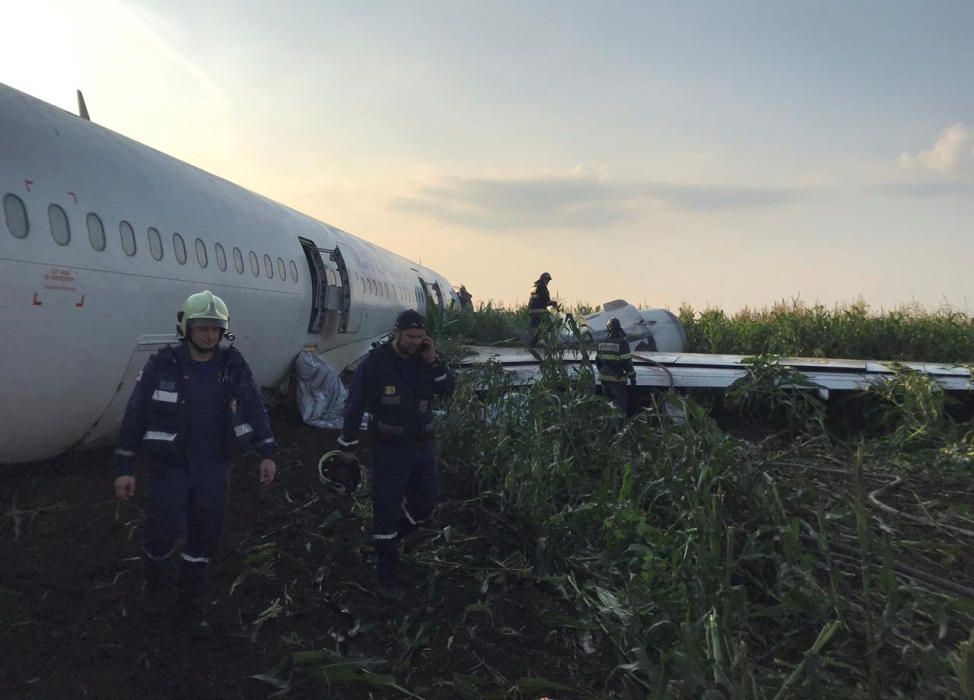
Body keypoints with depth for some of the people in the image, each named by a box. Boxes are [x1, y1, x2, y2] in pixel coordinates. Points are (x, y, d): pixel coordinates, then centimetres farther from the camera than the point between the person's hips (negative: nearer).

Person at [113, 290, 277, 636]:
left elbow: (254, 408, 2)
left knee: (205, 536, 9)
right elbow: (134, 415, -7)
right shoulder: (162, 365, -12)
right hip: (170, 465, -2)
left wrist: (266, 454, -1)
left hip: (213, 466, 3)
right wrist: (124, 469, -7)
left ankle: (190, 607, 27)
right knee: (162, 531, -5)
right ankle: (157, 583, 30)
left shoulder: (232, 364, -6)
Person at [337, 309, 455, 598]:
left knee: (425, 503, 15)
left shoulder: (424, 359, 0)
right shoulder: (376, 362, -14)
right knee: (387, 509, 1)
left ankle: (390, 537, 41)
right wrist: (348, 444, -5)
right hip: (390, 448, -5)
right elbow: (355, 404, -9)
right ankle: (385, 575, 13)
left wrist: (433, 362, -16)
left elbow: (448, 390, -3)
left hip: (423, 445, 5)